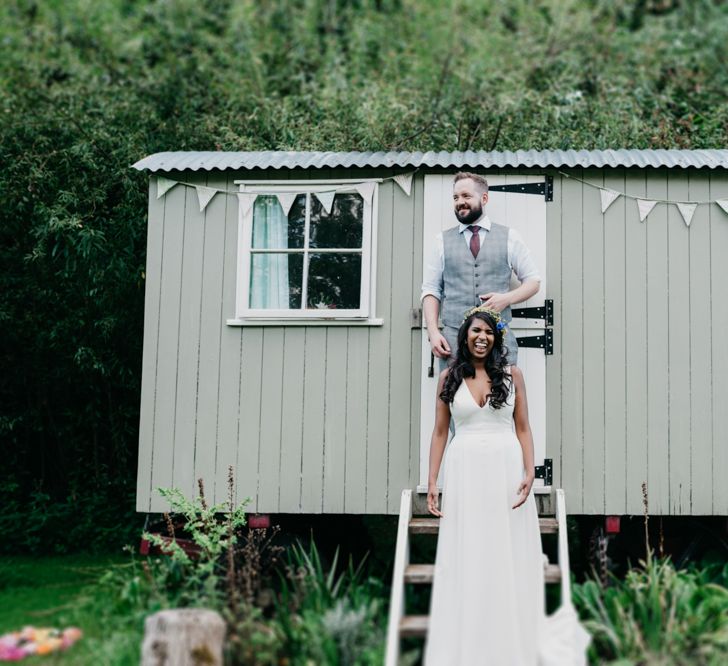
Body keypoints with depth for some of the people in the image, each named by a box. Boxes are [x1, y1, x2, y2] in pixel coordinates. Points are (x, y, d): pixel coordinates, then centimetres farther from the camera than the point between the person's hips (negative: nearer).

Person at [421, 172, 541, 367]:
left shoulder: (509, 237, 9)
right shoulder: (443, 241, 10)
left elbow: (533, 281, 13)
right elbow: (430, 290, 8)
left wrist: (507, 298, -7)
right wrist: (433, 333, -6)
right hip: (453, 338, 0)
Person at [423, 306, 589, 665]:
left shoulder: (511, 374, 5)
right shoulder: (449, 377, 6)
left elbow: (523, 428, 4)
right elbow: (440, 432, 7)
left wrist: (529, 473, -8)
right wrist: (432, 481, 1)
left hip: (506, 469, 0)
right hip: (465, 471, 0)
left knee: (509, 557, 3)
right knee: (465, 560, 3)